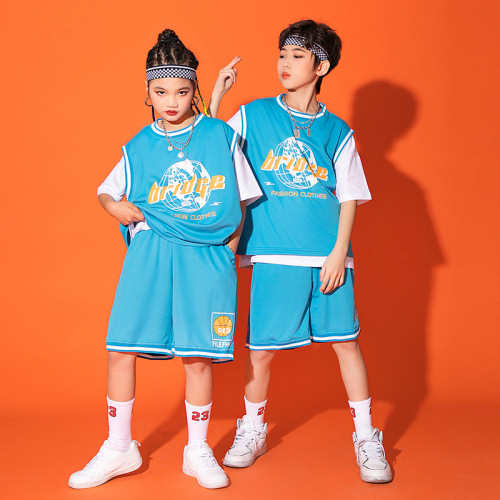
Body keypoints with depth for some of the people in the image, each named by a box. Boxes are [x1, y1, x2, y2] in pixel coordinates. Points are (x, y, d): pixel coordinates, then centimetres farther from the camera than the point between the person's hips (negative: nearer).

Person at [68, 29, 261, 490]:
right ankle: (119, 449, 16)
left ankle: (198, 452, 20)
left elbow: (242, 198, 9)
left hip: (207, 256, -1)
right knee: (122, 349, -2)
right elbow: (106, 192, 19)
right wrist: (115, 206, -3)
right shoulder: (138, 148, 8)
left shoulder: (221, 136, 4)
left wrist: (229, 249, 1)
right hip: (150, 253, 2)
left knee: (198, 357, 1)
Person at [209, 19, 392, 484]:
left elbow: (349, 197, 7)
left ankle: (366, 438, 16)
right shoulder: (251, 116, 7)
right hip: (273, 255, 0)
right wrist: (216, 96, -2)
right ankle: (252, 429, 25)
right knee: (261, 348, 1)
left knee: (346, 341, 2)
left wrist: (338, 253, -4)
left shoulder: (337, 131, 8)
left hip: (328, 257, 1)